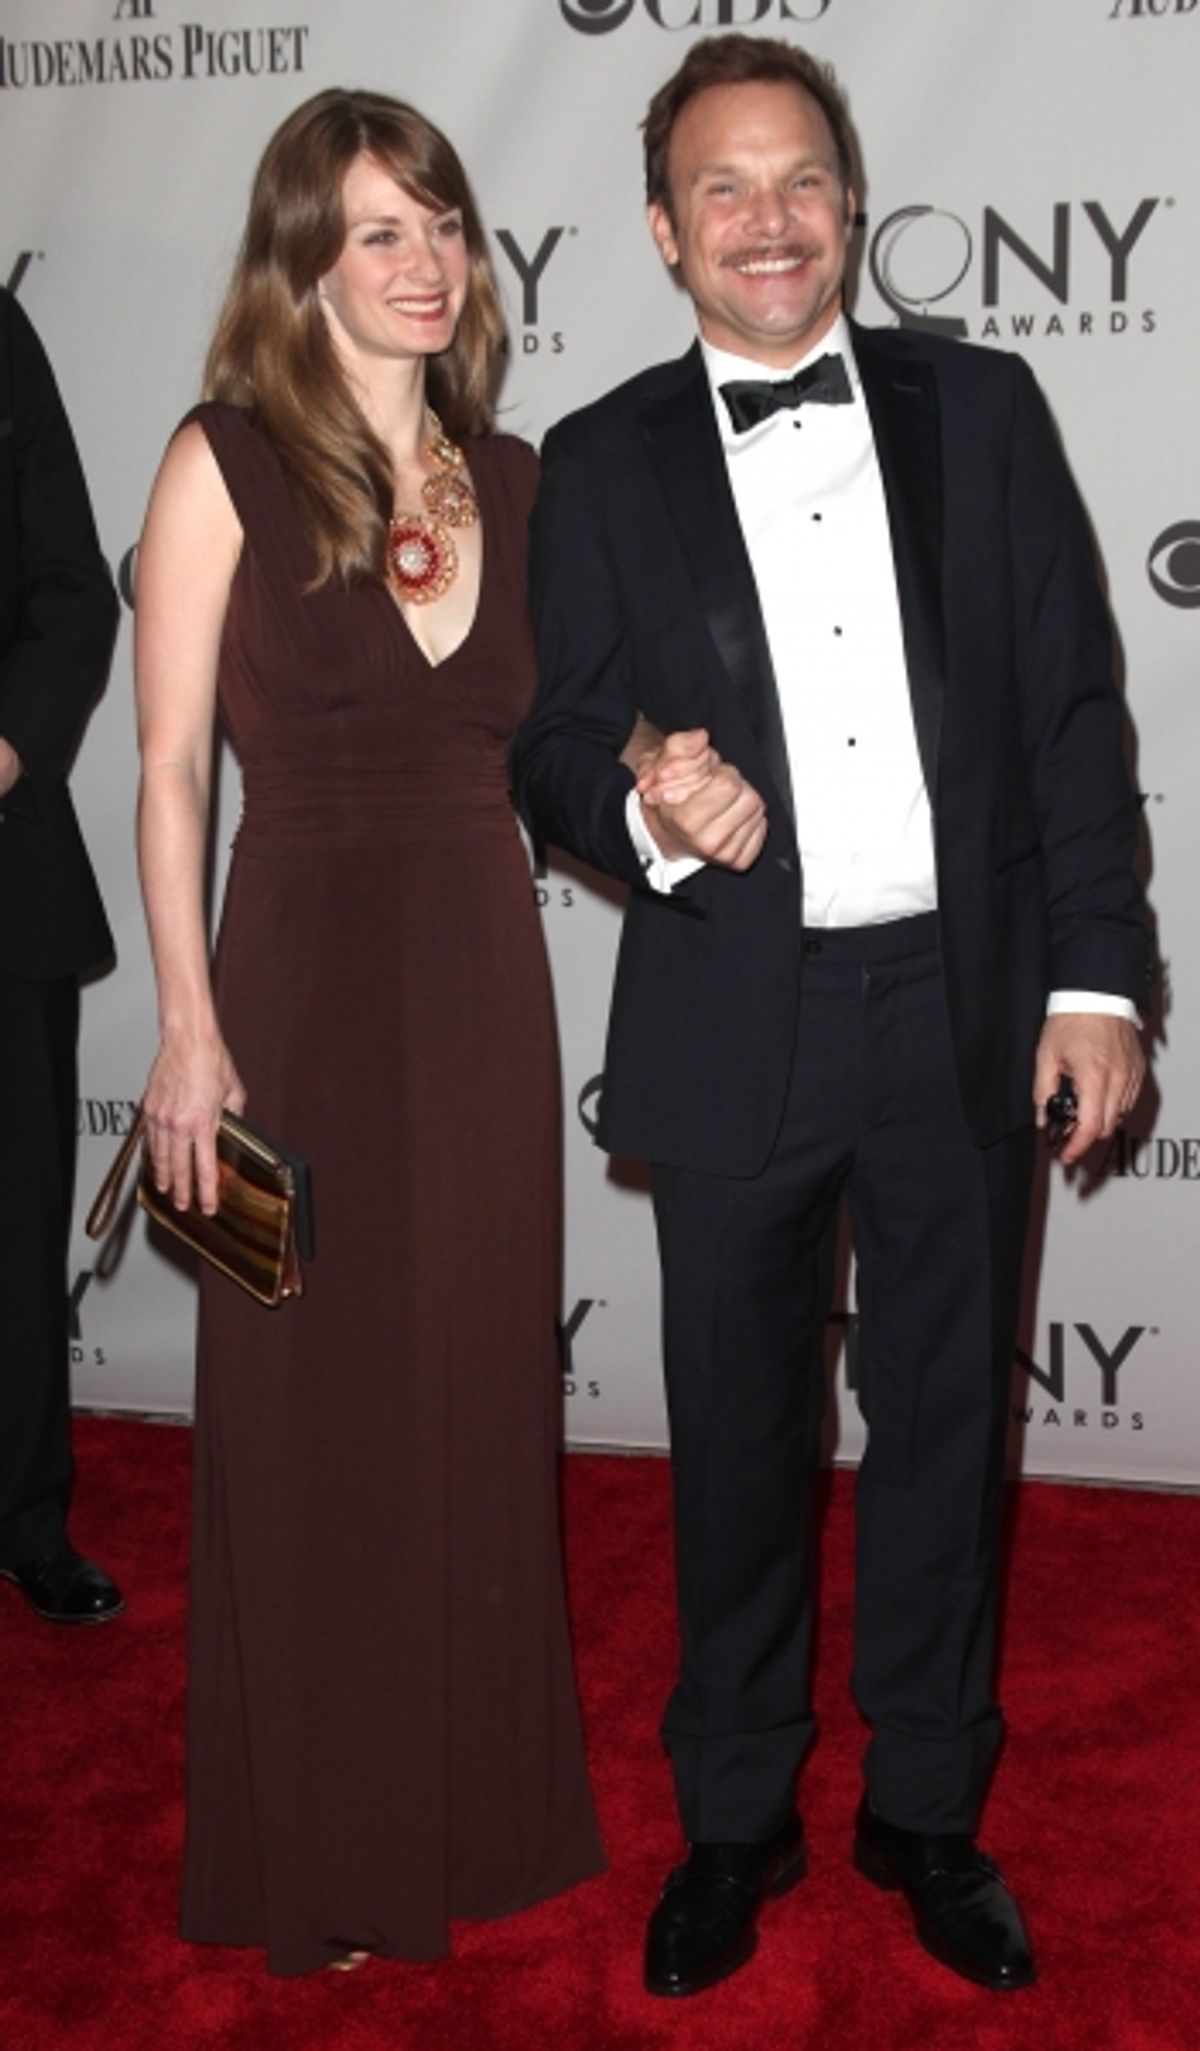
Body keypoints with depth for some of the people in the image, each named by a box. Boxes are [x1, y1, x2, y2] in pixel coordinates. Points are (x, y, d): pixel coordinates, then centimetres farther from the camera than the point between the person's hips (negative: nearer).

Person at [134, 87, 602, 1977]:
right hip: (308, 978, -4)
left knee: (481, 1399, 14)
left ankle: (482, 1805, 34)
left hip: (488, 978, 5)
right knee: (316, 1421, 7)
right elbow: (171, 768, -8)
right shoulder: (226, 463, -7)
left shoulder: (510, 477, 8)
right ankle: (317, 1859, 27)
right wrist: (190, 1027, -12)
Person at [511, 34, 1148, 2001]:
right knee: (739, 1439, 11)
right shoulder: (602, 463, 2)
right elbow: (555, 738, 3)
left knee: (946, 1424, 13)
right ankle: (735, 1820, 31)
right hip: (736, 1025, -1)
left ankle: (928, 1809, 33)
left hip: (967, 1007, 1)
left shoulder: (981, 406, 4)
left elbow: (1073, 706, 3)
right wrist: (645, 813, -20)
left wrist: (1097, 975, -2)